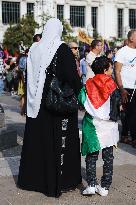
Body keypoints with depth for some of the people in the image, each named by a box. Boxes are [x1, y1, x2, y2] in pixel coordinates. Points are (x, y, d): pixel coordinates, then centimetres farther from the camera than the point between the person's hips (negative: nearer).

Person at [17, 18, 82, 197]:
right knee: (58, 139, 3)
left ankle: (33, 177, 25)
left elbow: (29, 77, 10)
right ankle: (56, 181, 9)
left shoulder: (34, 49, 4)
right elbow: (72, 76, -17)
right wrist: (79, 93, -2)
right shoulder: (63, 49, -11)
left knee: (37, 137, 14)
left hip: (37, 102, 5)